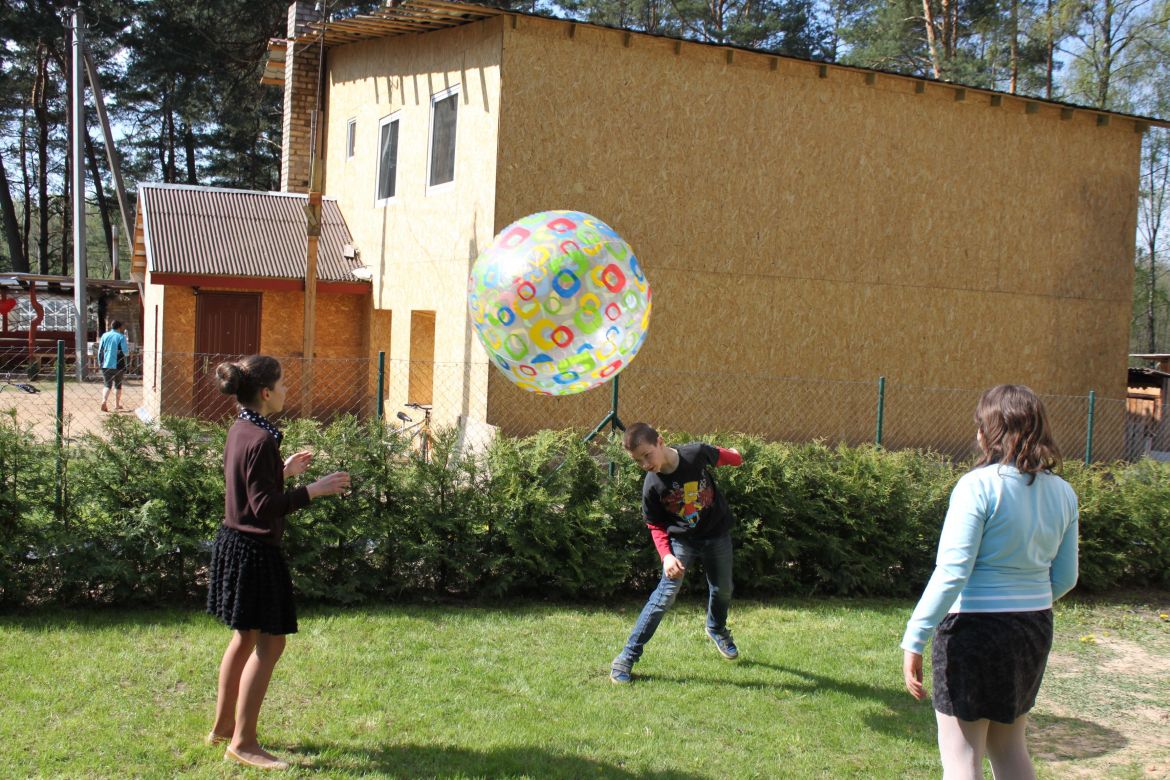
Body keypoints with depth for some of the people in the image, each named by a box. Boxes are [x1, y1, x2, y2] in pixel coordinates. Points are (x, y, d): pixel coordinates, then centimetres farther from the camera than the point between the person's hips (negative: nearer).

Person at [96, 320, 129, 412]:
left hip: (106, 365, 3)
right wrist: (128, 345, 10)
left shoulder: (104, 335, 5)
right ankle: (117, 404, 18)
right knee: (118, 385, 12)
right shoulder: (121, 337, -7)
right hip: (118, 365, -3)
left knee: (107, 384, 5)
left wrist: (100, 363, 15)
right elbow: (126, 352, -10)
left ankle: (104, 401, -18)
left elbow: (100, 351, 6)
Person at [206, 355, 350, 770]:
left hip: (234, 543, 10)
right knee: (269, 644, -2)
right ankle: (243, 742, 5)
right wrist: (314, 490, -22)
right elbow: (265, 507, -24)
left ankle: (223, 726, 31)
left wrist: (284, 471, 22)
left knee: (245, 638, 20)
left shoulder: (240, 430, 7)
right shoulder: (260, 440, -22)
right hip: (255, 551, -10)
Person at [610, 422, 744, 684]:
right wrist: (666, 555, -24)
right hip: (681, 540, -2)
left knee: (722, 590, 17)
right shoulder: (652, 485, -22)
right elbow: (655, 525, -9)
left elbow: (719, 456, 1)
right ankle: (627, 657, -11)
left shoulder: (696, 453, -23)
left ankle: (717, 629, 52)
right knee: (666, 593, -15)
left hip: (717, 533, 2)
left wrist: (735, 457, 22)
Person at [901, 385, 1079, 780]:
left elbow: (951, 573, -22)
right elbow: (1065, 577, 11)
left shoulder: (978, 486, -17)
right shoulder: (1062, 493, 3)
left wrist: (914, 640, -19)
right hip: (1035, 629, 7)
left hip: (974, 628, -7)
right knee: (1009, 744, 24)